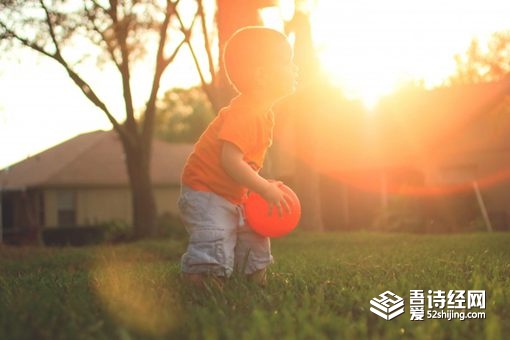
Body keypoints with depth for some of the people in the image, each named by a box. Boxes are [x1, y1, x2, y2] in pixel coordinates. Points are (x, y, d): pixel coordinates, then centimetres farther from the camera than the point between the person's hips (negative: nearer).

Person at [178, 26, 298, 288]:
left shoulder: (263, 115, 5)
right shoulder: (243, 114, -27)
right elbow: (230, 161, -35)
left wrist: (264, 186, 4)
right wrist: (265, 189, -29)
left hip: (234, 197, 10)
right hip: (205, 192, -10)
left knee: (256, 245, 16)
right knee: (213, 256, -19)